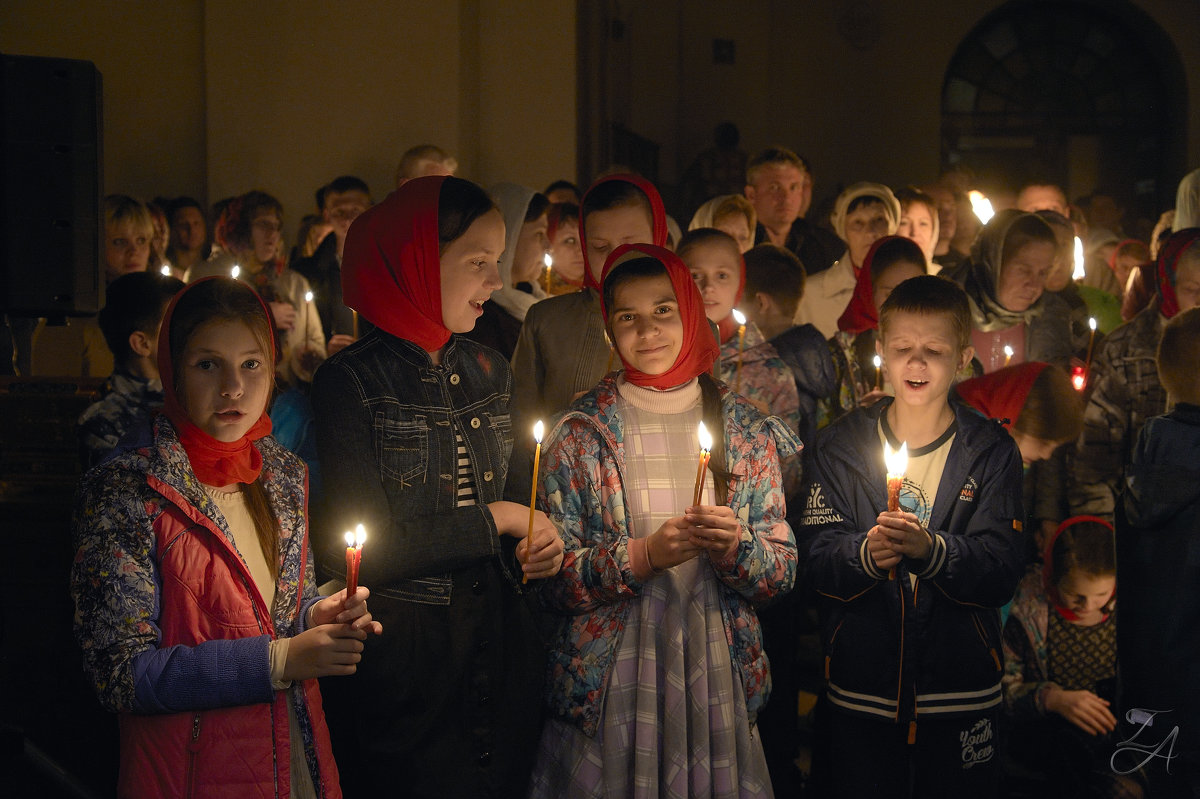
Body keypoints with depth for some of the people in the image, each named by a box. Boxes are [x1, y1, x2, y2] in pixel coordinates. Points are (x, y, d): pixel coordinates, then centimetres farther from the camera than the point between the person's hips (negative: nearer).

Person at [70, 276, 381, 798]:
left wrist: (318, 616, -7)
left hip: (299, 753, 6)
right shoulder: (127, 491, -16)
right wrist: (279, 660, -23)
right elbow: (120, 671, -18)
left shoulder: (283, 474, 4)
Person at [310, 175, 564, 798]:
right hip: (403, 655, -6)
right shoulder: (351, 382, -11)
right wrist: (493, 521, -12)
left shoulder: (486, 370, 9)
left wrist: (536, 550, -5)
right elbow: (361, 548, -19)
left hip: (499, 647, 6)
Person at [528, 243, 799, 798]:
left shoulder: (747, 433, 4)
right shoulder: (578, 434, -1)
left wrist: (736, 548, -16)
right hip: (610, 684, -2)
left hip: (718, 680, 2)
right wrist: (644, 555, -20)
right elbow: (552, 581, -7)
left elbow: (784, 571, 4)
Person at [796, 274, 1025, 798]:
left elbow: (1003, 572, -10)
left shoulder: (991, 452, 1)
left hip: (962, 694, 0)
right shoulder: (838, 446, 4)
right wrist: (864, 554, -26)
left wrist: (931, 550, -28)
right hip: (860, 691, 1)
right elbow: (813, 559, -5)